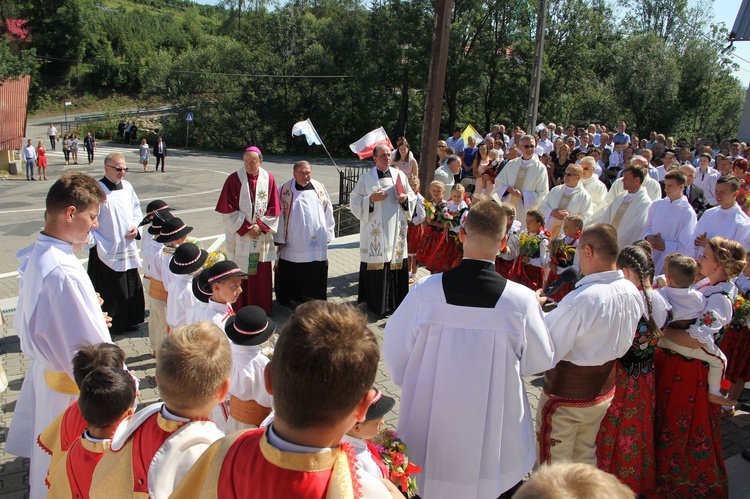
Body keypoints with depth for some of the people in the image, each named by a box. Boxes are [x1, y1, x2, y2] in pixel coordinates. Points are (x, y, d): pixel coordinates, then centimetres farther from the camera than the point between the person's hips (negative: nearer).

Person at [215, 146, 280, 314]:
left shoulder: (269, 179, 0)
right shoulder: (234, 179, -6)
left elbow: (274, 208, 2)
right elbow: (228, 209, -7)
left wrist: (261, 226, -9)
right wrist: (245, 228, -12)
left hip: (262, 236, 2)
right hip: (239, 236, -2)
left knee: (261, 273, 8)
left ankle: (261, 309, 21)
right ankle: (239, 310, 15)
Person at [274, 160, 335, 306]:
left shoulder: (319, 188, 5)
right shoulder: (285, 190, -4)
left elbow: (328, 213, 9)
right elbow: (279, 214, -3)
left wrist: (328, 236, 8)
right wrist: (279, 239, -5)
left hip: (316, 242, 2)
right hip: (292, 242, -2)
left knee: (315, 273, 6)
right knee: (290, 273, 7)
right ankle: (286, 299, 24)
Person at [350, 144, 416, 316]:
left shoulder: (400, 175, 8)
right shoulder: (366, 178, 0)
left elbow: (413, 198, 14)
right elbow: (355, 202, -2)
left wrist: (405, 199, -7)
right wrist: (370, 199, -17)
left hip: (396, 229, 3)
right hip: (375, 231, -3)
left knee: (397, 263, 5)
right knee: (376, 264, -1)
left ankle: (395, 301, 19)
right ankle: (375, 302, 13)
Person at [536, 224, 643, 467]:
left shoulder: (580, 300, -33)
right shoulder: (633, 293, -7)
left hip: (566, 396, -7)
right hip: (604, 391, 7)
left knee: (553, 465, 12)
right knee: (586, 457, 27)